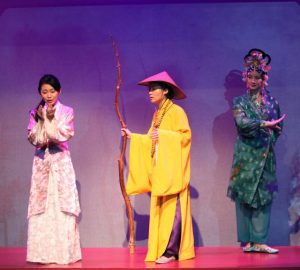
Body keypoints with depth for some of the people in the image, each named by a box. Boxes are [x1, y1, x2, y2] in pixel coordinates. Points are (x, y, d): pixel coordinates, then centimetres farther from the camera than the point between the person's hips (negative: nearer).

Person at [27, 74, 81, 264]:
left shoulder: (67, 111, 2)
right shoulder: (36, 113, 9)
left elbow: (63, 136, -7)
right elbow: (33, 138, 0)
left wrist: (50, 119, -12)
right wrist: (42, 119, -11)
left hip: (61, 162, -2)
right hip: (41, 162, 2)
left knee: (62, 204, -5)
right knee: (41, 205, 0)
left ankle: (63, 252, -1)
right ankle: (43, 252, 4)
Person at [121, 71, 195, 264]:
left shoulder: (176, 111, -7)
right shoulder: (157, 113, 17)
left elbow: (186, 135, -14)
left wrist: (163, 135, -19)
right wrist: (132, 136, 15)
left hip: (173, 169, -8)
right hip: (160, 169, 8)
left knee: (172, 209, -9)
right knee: (160, 209, 6)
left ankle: (171, 251, -10)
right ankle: (161, 249, 10)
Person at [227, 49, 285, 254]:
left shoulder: (271, 102, 11)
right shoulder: (240, 102, 4)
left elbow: (278, 128, 13)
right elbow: (241, 122, -13)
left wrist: (269, 142, 1)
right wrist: (264, 124, -16)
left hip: (266, 156, 2)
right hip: (246, 156, -2)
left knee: (264, 197, -2)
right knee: (244, 196, -4)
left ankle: (259, 241, 0)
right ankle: (247, 240, 0)